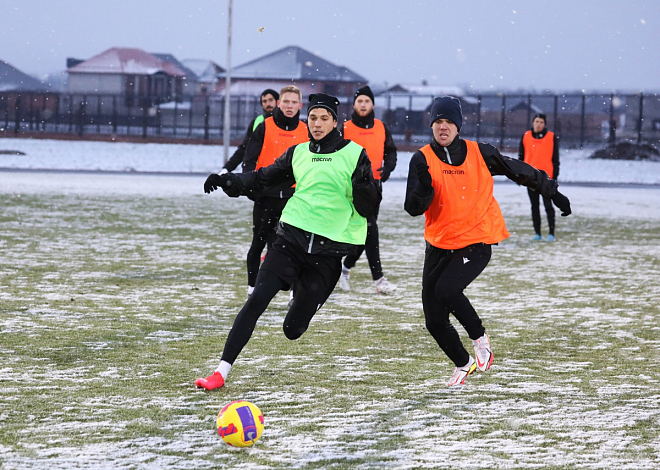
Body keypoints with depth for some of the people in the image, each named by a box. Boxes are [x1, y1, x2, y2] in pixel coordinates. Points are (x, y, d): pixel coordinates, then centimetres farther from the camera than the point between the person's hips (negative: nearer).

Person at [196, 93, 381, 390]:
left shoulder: (354, 154, -1)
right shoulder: (298, 153, 11)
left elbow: (367, 208, -3)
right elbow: (262, 179, 23)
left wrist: (363, 186, -24)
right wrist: (228, 181, 8)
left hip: (328, 250, -3)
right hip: (292, 237, 3)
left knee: (293, 329, 1)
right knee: (256, 301, -16)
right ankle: (222, 371, -13)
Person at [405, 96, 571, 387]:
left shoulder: (479, 154, -3)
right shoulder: (423, 159, -4)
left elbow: (518, 171, 12)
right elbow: (413, 208, -11)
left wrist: (552, 192, 18)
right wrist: (423, 188, -32)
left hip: (476, 242, -3)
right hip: (438, 244, 3)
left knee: (447, 289, -28)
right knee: (434, 322, 3)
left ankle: (479, 337, -4)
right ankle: (463, 364, 30)